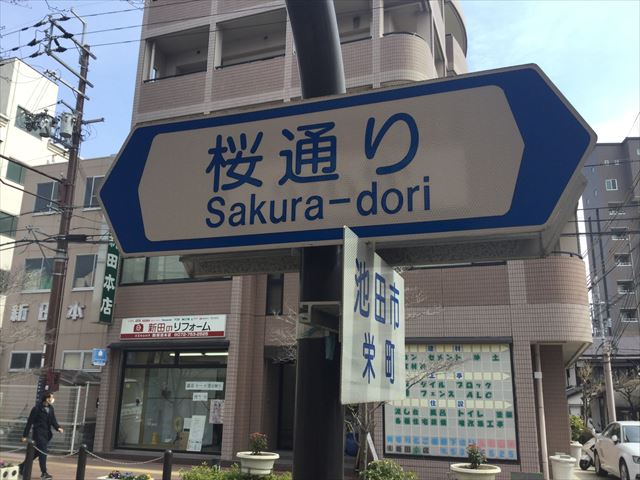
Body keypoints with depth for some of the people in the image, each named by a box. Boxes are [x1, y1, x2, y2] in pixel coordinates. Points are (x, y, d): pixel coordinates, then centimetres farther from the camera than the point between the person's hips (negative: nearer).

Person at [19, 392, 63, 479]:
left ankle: (23, 466, 31)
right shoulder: (37, 409, -12)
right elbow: (30, 422, -8)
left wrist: (58, 427, -11)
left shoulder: (50, 408, 8)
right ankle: (44, 473, -2)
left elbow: (53, 420, 8)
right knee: (43, 452, -8)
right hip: (39, 433, -7)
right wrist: (25, 435, -7)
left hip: (46, 434, 7)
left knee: (37, 452, 13)